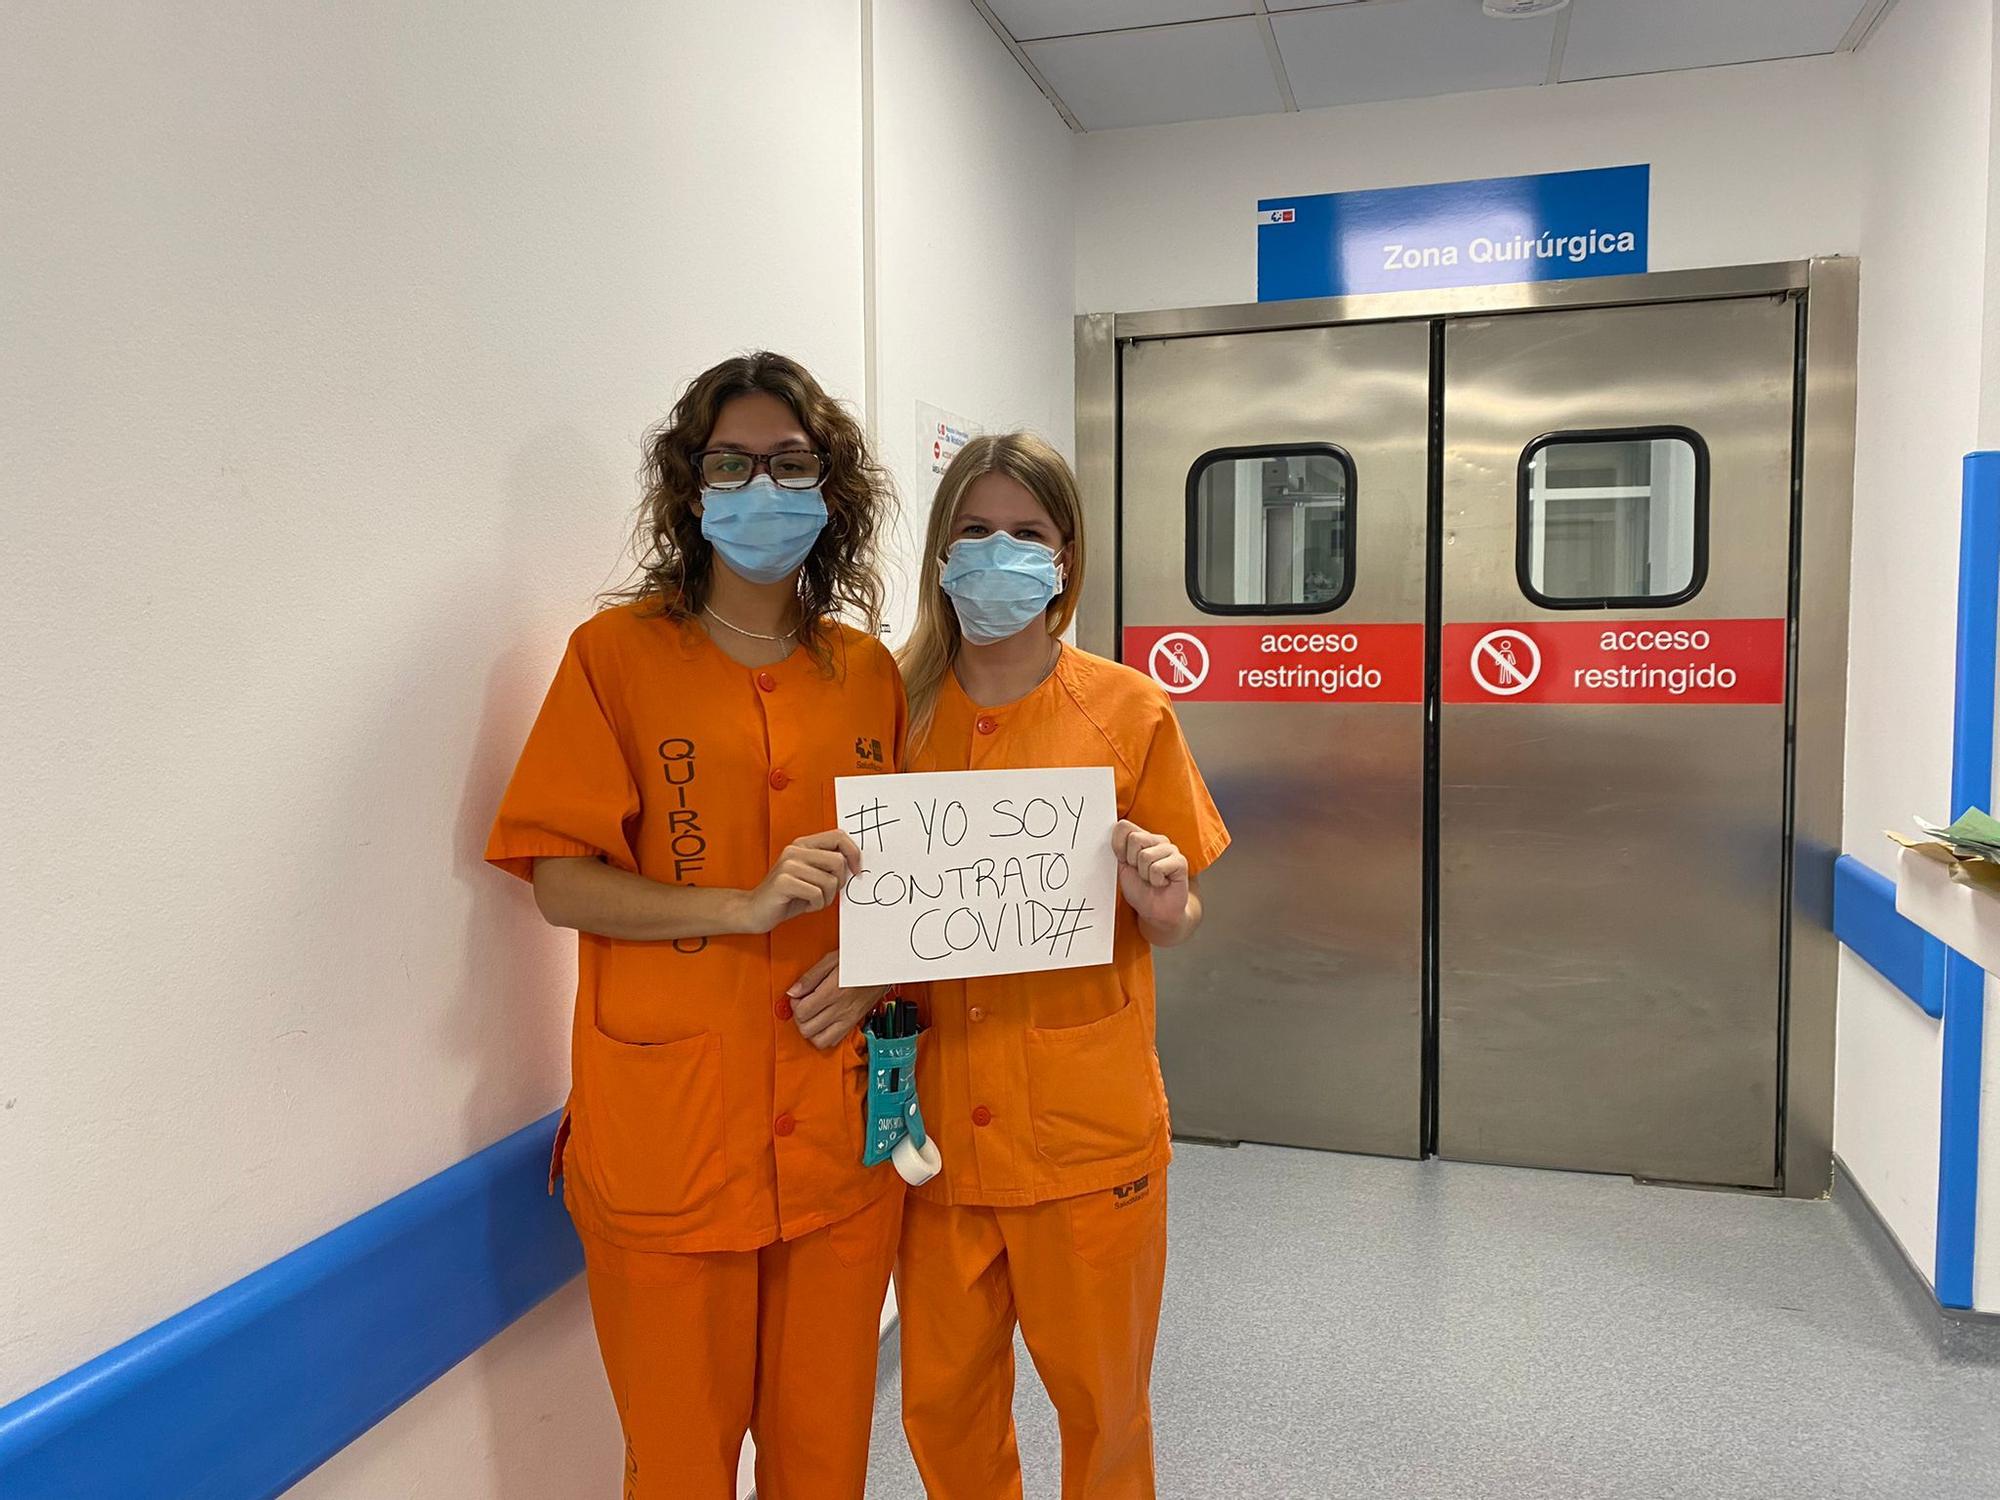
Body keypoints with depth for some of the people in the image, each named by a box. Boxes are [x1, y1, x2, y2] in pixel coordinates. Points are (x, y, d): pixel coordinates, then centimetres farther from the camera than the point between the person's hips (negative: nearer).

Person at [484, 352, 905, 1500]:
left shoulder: (870, 672, 7)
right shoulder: (619, 652, -4)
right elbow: (560, 881, -7)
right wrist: (748, 907, -19)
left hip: (839, 1133, 3)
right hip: (669, 1138, -3)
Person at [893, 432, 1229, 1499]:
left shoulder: (1127, 711, -5)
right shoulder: (899, 709, 0)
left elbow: (1175, 927, 1)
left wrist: (1162, 904, -20)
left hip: (1088, 1121, -2)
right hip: (937, 1119, 2)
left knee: (1100, 1400, 15)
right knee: (940, 1395, 17)